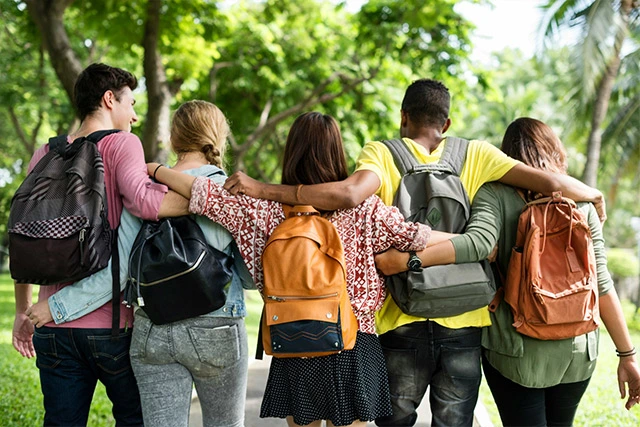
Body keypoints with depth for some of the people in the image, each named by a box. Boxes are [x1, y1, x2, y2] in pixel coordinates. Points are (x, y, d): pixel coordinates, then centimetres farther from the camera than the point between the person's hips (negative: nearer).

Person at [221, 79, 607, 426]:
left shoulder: (381, 154, -2)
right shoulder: (475, 154, 4)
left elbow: (349, 194, -23)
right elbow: (549, 182, -1)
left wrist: (263, 190, -18)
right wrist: (594, 195, 19)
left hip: (403, 323, -1)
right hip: (463, 325, 2)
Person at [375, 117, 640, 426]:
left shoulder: (495, 194, -4)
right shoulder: (581, 202, 3)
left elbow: (479, 242, -25)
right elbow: (601, 284, 0)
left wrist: (405, 260, -26)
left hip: (516, 347, -3)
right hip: (577, 349, 3)